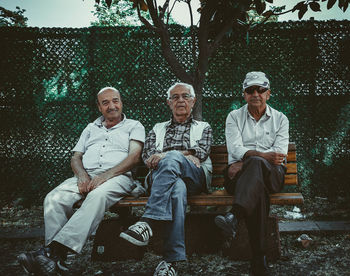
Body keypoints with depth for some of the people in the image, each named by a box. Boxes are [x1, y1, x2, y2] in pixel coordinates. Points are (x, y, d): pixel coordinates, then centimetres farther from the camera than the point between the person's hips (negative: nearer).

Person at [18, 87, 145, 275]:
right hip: (86, 176, 5)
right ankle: (56, 259, -32)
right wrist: (82, 176, -5)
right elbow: (76, 157, 21)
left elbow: (135, 156, -2)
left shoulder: (134, 126, 15)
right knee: (54, 198, -26)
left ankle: (52, 250, -46)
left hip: (117, 177, -4)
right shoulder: (91, 128, 29)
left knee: (97, 196, -39)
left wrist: (105, 176, -16)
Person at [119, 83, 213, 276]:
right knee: (177, 189, -40)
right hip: (162, 176, 1)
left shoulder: (203, 128, 29)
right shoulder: (158, 129, 33)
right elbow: (147, 155, 14)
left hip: (195, 178, -1)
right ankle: (172, 259, -46)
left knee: (171, 159, -38)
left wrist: (166, 155, -12)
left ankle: (147, 222, -49)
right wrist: (186, 158, -5)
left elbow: (201, 151, 6)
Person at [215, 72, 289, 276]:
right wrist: (263, 155, -24)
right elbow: (235, 148, -3)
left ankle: (235, 217, -59)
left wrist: (245, 161, -16)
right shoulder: (234, 117, 14)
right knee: (258, 188, -38)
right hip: (240, 175, 1)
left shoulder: (280, 119, 15)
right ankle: (259, 259, -46)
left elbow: (280, 154, 0)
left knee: (256, 164, -39)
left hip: (272, 175, 0)